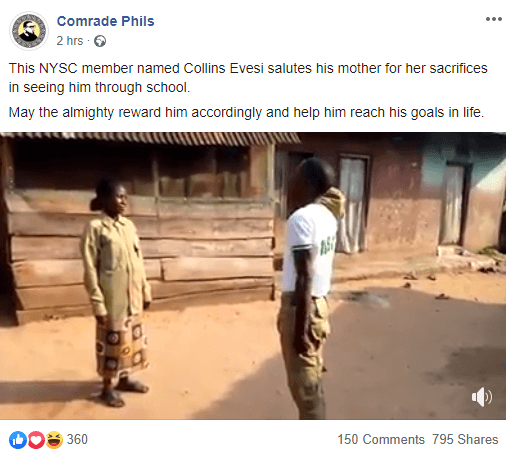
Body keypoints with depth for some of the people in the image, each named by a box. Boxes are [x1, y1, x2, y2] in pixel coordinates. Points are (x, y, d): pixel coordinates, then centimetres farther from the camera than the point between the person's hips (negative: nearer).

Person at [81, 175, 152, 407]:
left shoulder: (128, 225, 6)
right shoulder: (95, 228, -14)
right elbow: (90, 270, -14)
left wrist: (145, 291, 11)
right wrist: (98, 304, -16)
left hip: (133, 296, 6)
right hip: (112, 298, -6)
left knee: (131, 337, 16)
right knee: (112, 340, 6)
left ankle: (125, 378, 35)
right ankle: (107, 387, 23)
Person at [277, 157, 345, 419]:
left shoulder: (301, 219, -20)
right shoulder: (326, 215, 8)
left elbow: (304, 277, -23)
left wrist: (300, 329, -20)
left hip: (301, 306, -9)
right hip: (319, 303, 9)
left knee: (304, 385, 4)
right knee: (310, 381, 21)